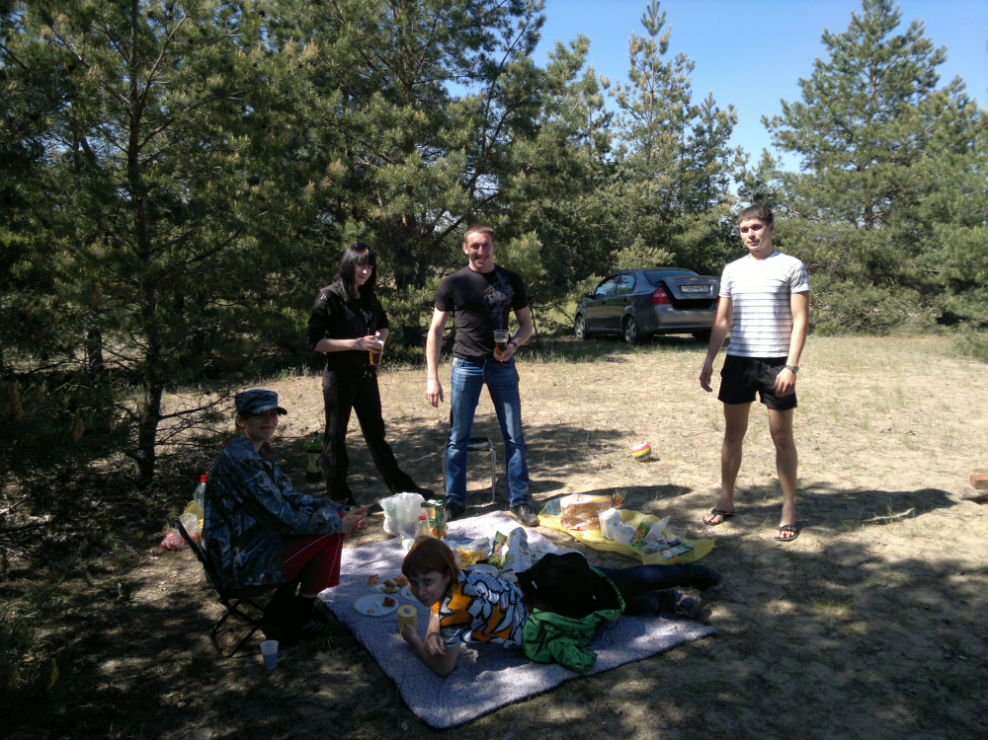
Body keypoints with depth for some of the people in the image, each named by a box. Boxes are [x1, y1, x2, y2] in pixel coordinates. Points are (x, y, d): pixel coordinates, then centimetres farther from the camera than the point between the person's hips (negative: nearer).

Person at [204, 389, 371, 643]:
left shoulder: (250, 454, 10)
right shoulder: (242, 459, -22)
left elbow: (290, 498, 9)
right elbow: (283, 517, -23)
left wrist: (345, 514, -1)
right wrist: (339, 523, -13)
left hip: (244, 552, 10)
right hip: (242, 565, -10)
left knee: (333, 518, 11)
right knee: (330, 534, -11)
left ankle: (280, 613, 16)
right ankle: (299, 618, 8)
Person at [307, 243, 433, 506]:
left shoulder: (369, 298, 7)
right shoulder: (330, 297, -12)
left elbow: (383, 324, 25)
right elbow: (314, 342, -17)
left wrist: (380, 339, 1)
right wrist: (355, 343, -24)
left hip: (367, 375, 6)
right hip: (339, 377, -6)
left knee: (376, 433, 16)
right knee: (336, 437, 5)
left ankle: (401, 486, 26)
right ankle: (339, 499, 16)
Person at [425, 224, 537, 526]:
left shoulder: (511, 281, 5)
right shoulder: (453, 284, 0)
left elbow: (526, 324, 10)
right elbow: (436, 331, 0)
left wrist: (514, 344, -13)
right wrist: (432, 377, -6)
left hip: (502, 365, 1)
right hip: (466, 365, -1)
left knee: (514, 436, 3)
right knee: (458, 438, 4)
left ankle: (519, 501, 14)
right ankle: (455, 501, 17)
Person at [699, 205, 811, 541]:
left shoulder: (791, 267, 0)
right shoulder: (732, 270, 12)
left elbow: (801, 320, -6)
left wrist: (791, 366, -15)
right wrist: (708, 361, 5)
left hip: (776, 362, -4)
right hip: (738, 360, 4)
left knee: (782, 438, 4)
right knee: (733, 433, 10)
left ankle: (789, 510, 15)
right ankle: (726, 501, 22)